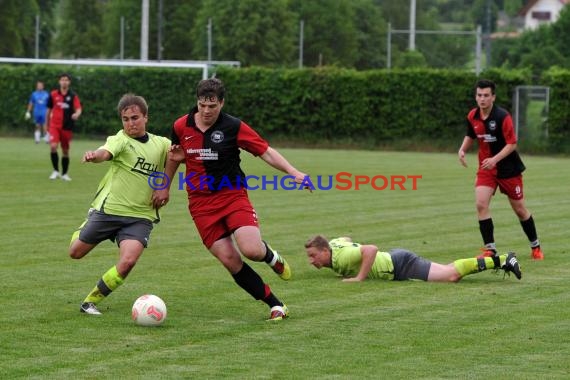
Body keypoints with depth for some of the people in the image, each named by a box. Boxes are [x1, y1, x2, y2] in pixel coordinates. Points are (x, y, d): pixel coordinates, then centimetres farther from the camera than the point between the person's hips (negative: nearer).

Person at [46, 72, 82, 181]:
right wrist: (47, 125, 16)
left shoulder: (73, 96, -1)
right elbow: (49, 110, 12)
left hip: (67, 127, 0)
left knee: (65, 151, 8)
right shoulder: (53, 94, 2)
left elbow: (78, 109, -12)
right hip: (55, 126, 0)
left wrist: (77, 114, -36)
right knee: (53, 146, -20)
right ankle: (55, 171, -7)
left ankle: (64, 174, 23)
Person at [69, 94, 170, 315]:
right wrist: (94, 156, -55)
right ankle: (82, 232, 46)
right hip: (108, 209, -2)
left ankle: (91, 301, -4)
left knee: (128, 261, -21)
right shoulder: (121, 140, -10)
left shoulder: (161, 144, 4)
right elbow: (105, 153, -30)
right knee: (76, 253, 8)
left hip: (140, 217, 2)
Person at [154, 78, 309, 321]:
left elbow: (266, 152, -6)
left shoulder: (233, 127, -8)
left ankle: (270, 256, 15)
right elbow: (175, 155, 21)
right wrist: (165, 187, 25)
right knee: (230, 261, -9)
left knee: (251, 250, -24)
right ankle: (275, 305, 3)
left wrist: (293, 172, -18)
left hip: (233, 195, -2)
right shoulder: (181, 127, 1)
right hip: (201, 203, 2)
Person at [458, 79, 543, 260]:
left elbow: (512, 144, -19)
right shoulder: (472, 116, -3)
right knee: (481, 204, -17)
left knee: (519, 209, 8)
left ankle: (535, 246, 27)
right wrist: (462, 149, -4)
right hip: (486, 168, 4)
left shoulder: (502, 116, -19)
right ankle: (490, 249, -10)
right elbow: (470, 136, 16)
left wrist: (495, 159, -31)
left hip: (508, 168, -4)